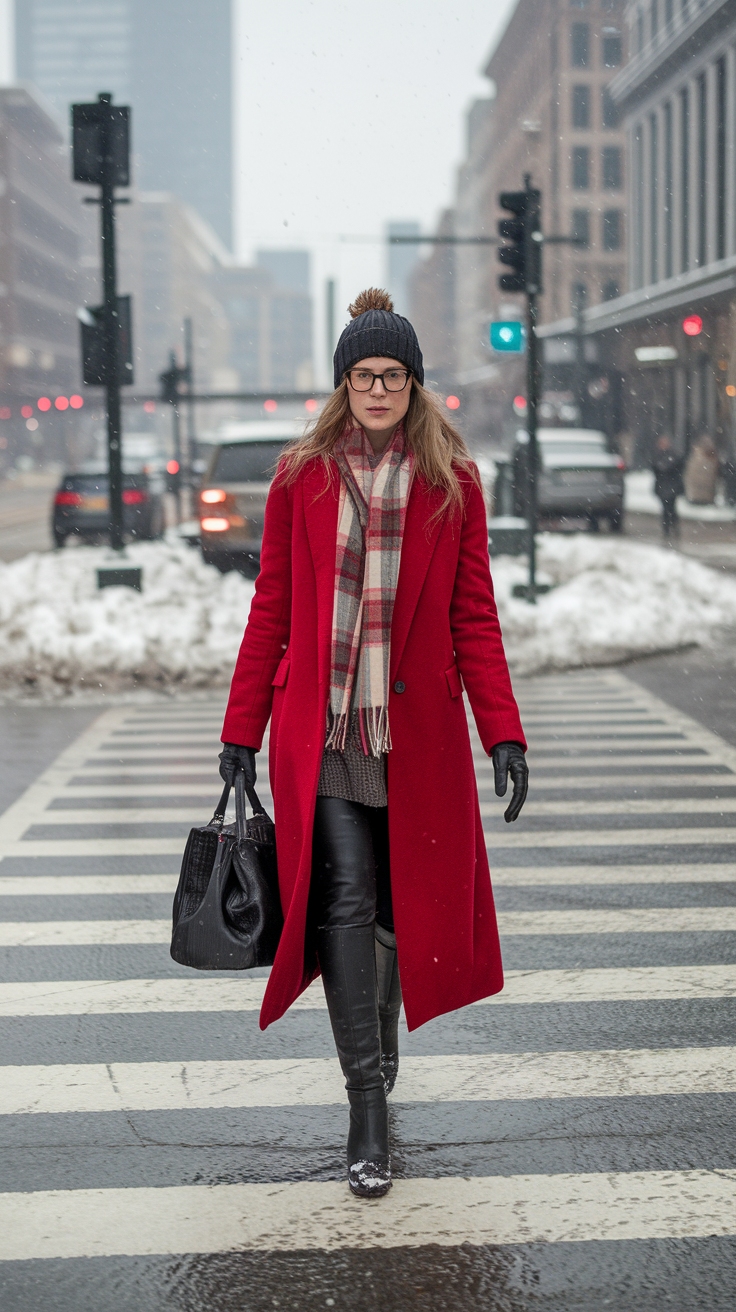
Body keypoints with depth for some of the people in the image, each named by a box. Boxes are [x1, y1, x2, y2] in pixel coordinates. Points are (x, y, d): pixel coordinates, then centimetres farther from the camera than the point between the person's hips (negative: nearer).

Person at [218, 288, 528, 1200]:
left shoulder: (453, 483, 4)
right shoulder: (302, 477, 4)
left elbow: (473, 616, 5)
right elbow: (270, 611, 8)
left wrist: (503, 732, -3)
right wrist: (241, 732, 5)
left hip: (417, 731, 1)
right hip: (318, 729, -1)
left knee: (405, 904, 8)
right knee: (344, 902, -10)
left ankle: (379, 1057, 31)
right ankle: (368, 1104, -5)